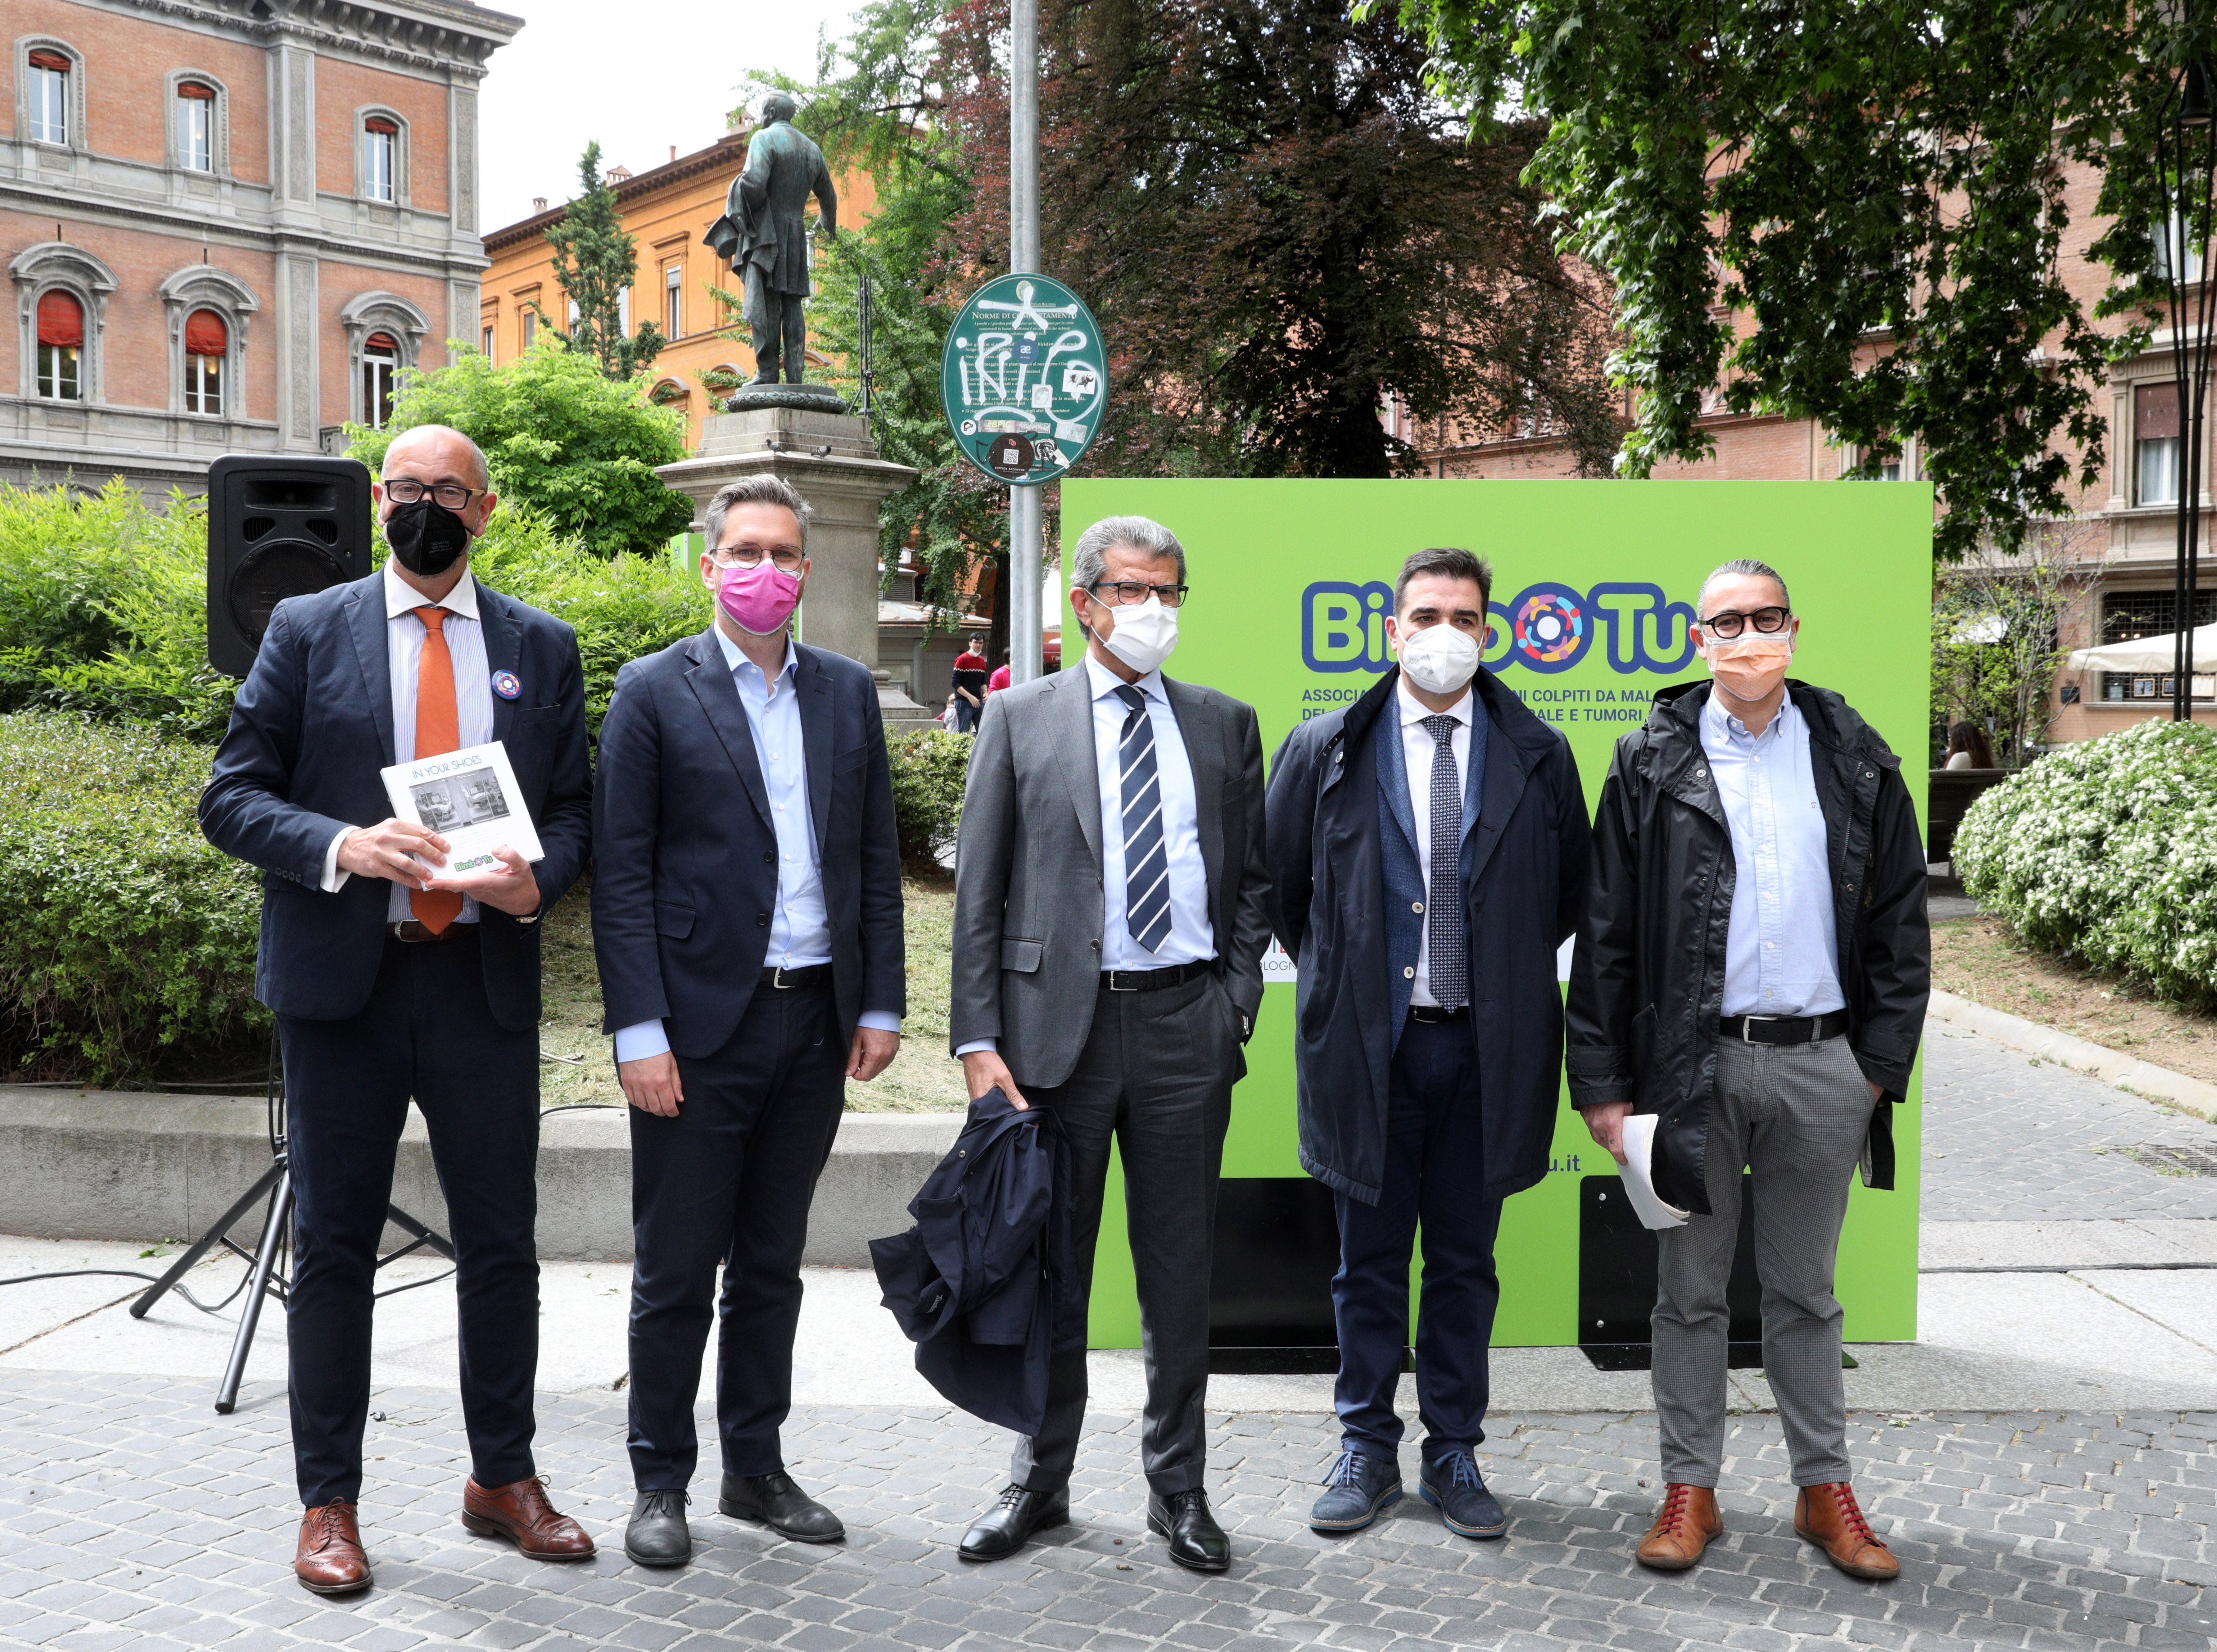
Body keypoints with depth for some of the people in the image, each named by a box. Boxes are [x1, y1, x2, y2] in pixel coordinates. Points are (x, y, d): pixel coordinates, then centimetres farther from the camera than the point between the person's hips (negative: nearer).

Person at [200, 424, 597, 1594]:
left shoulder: (540, 648, 9)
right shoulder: (306, 631, 4)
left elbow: (572, 805, 10)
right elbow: (231, 797, 0)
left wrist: (537, 877, -11)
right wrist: (342, 847, -18)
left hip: (485, 981, 2)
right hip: (342, 980, -1)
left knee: (501, 1242, 9)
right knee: (334, 1247, 7)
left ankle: (503, 1477, 26)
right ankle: (328, 1502, 21)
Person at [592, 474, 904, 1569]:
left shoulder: (847, 692, 10)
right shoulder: (654, 692, -2)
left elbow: (876, 857, 12)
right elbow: (621, 873, -7)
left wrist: (880, 1004, 5)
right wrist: (638, 1032, -13)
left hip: (815, 1022, 4)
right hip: (700, 1025, -4)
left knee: (771, 1265, 14)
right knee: (674, 1272, 5)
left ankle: (756, 1470, 27)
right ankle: (660, 1484, 20)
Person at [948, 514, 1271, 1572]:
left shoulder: (1225, 724, 10)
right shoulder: (1020, 719, 4)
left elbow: (1253, 878, 13)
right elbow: (978, 892, 1)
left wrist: (1237, 995, -1)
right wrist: (978, 1038, -6)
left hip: (1186, 1021, 2)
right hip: (1058, 1020, -1)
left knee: (1179, 1265, 9)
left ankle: (1177, 1487, 23)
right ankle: (1041, 1479, 26)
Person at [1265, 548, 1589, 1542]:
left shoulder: (1538, 757, 3)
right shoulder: (1324, 750, 0)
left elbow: (1572, 893, 14)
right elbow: (1277, 883, 10)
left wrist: (1505, 970, 11)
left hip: (1487, 1049, 1)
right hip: (1368, 1044, -1)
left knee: (1465, 1264, 11)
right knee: (1369, 1263, 9)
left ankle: (1454, 1454, 24)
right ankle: (1367, 1451, 23)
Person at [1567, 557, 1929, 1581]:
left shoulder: (1856, 762, 5)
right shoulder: (1652, 766, 0)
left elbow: (1900, 923, 7)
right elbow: (1605, 934, -1)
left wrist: (1880, 1064, 0)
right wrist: (1603, 1083, -5)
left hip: (1821, 1065, 1)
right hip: (1694, 1064, -1)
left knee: (1805, 1292, 14)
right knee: (1692, 1291, 9)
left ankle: (1825, 1491, 25)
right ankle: (1690, 1489, 20)